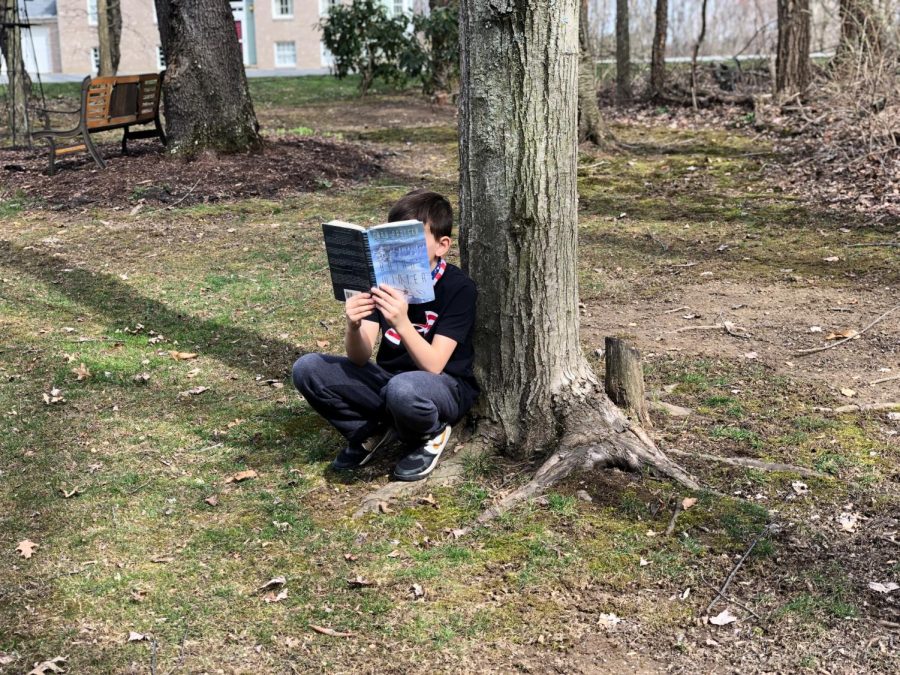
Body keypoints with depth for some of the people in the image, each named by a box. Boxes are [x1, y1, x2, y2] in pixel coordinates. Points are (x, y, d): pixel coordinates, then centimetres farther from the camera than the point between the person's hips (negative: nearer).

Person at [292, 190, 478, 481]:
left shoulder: (458, 288, -18)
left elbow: (433, 366, -26)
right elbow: (360, 358, -12)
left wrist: (402, 324, -43)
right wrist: (354, 327, -35)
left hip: (447, 388, -5)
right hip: (388, 380, 5)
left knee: (403, 389, -41)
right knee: (307, 369, -14)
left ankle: (429, 436, -5)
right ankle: (372, 432, 6)